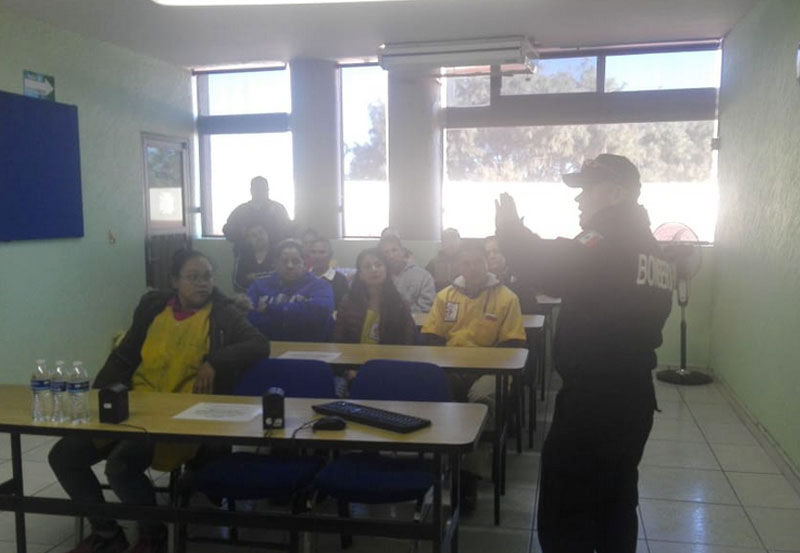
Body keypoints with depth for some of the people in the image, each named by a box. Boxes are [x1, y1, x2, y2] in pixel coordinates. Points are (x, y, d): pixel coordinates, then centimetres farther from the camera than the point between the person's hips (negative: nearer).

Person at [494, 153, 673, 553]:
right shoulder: (650, 248, 11)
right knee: (616, 508, 22)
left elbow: (546, 268, -28)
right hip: (633, 398, 9)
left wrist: (509, 228, -13)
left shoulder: (607, 242, -16)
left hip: (592, 401, -9)